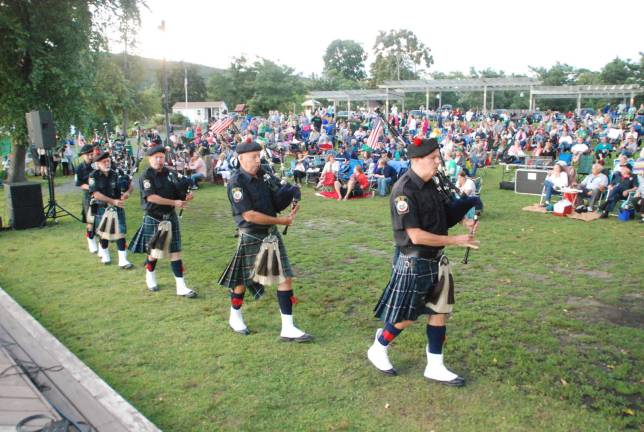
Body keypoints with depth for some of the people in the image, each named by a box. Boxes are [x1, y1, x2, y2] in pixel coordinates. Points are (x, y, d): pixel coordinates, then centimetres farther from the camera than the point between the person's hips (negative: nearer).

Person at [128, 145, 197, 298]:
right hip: (153, 219, -3)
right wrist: (174, 202, -27)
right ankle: (150, 277, 39)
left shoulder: (171, 174, 3)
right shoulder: (146, 176, -11)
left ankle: (181, 287, 4)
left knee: (175, 251, 2)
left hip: (170, 217, 4)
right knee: (154, 251, 11)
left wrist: (186, 197, -17)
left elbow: (179, 193, 7)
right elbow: (150, 197, -23)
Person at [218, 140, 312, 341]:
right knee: (243, 280, 13)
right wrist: (280, 221, -18)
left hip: (272, 235, 6)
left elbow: (276, 201, 16)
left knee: (285, 278, 1)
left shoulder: (263, 176, 5)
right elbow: (249, 215, -23)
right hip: (251, 238, -6)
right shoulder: (236, 183, -16)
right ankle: (235, 317, 39)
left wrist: (290, 211, -7)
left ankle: (288, 328, 7)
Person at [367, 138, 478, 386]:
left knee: (439, 312, 12)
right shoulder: (404, 191, -22)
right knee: (405, 317, 6)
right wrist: (456, 241, -18)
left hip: (435, 260, 8)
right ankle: (377, 351, 32)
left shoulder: (430, 184, 3)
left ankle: (435, 367, 26)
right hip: (413, 263, -8)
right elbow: (417, 236, -24)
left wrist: (463, 221, 1)